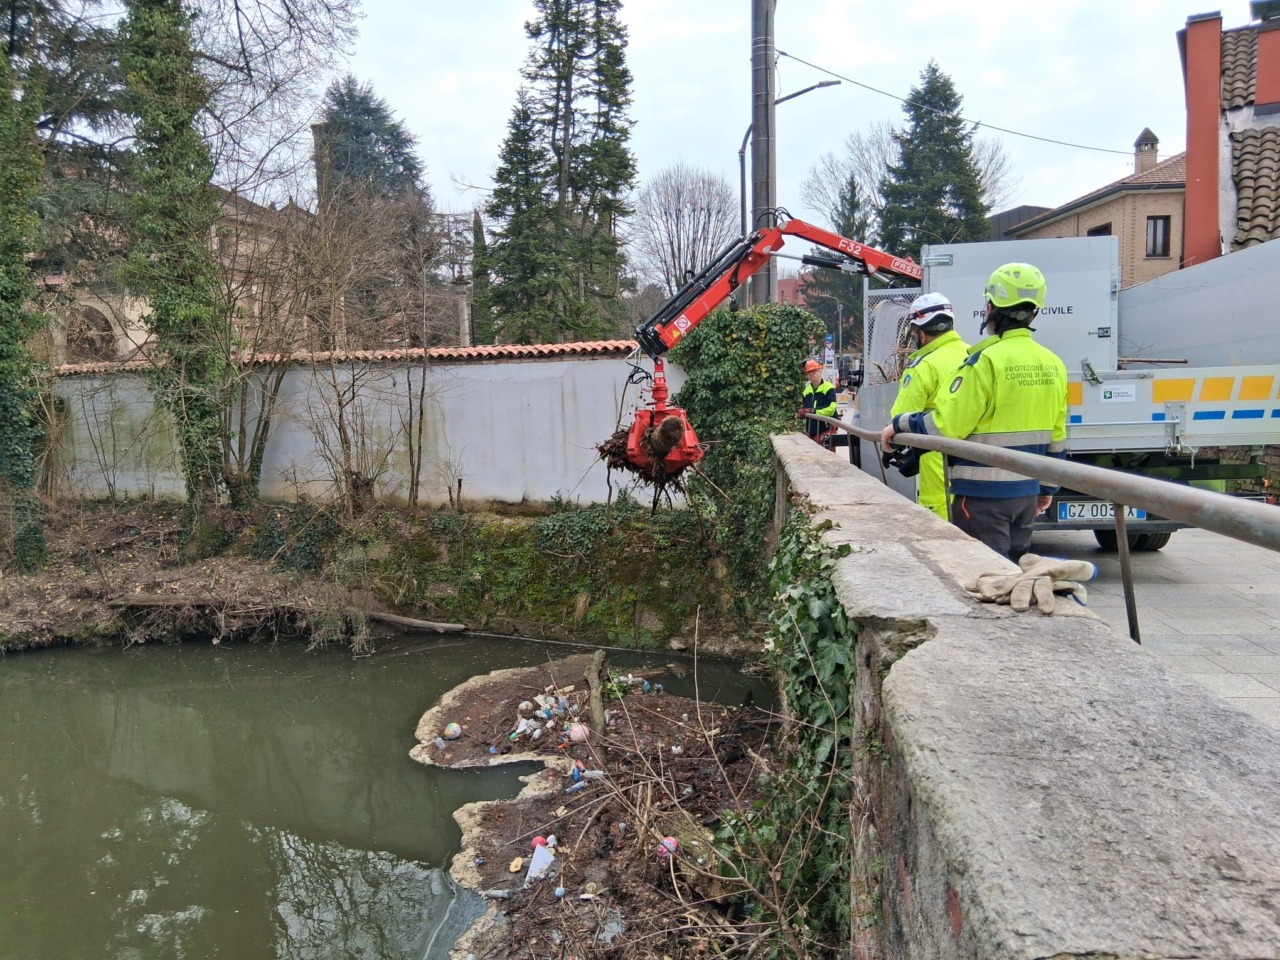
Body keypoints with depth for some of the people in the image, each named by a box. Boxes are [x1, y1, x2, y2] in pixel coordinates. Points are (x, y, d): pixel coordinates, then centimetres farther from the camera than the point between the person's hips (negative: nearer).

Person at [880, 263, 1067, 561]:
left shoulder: (986, 361, -17)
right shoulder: (1052, 365, 7)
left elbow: (945, 425, -18)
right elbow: (1056, 438, 13)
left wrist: (899, 424, -2)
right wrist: (1047, 487, 22)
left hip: (984, 492, -8)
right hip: (1027, 491, 8)